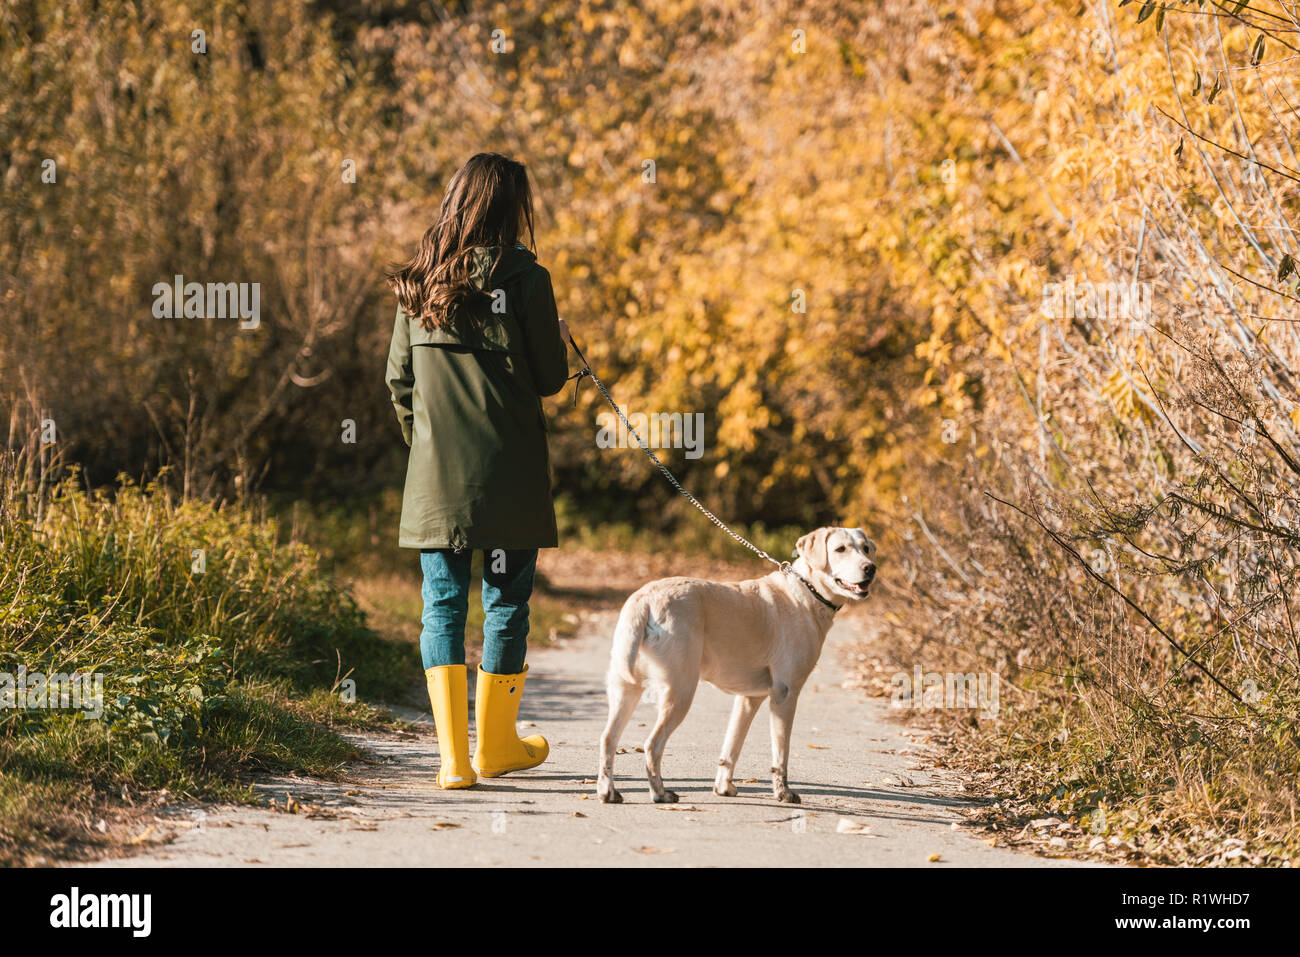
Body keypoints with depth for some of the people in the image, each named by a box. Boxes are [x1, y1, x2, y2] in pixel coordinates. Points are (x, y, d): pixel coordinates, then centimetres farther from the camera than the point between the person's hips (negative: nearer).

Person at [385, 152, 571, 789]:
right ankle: (495, 744, 19)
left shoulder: (417, 283, 4)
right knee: (506, 603, 9)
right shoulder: (524, 279, -8)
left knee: (443, 604, 6)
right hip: (508, 472, -3)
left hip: (435, 474, 3)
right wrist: (558, 341, 16)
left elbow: (398, 377, 9)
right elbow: (549, 379, -5)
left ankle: (453, 755, 0)